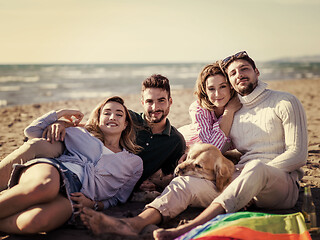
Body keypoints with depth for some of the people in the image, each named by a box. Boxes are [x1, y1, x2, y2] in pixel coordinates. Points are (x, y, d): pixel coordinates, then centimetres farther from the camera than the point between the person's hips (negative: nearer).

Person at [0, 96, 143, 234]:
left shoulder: (134, 163, 24)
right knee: (44, 187, -43)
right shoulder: (80, 134, 27)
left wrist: (93, 204, 2)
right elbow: (32, 131, 29)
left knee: (36, 221, -39)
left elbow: (117, 199, 21)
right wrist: (61, 113, 29)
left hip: (71, 197, -1)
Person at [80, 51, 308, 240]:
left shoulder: (285, 102, 5)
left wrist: (254, 174, -13)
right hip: (243, 181, 4)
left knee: (256, 168, -39)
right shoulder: (233, 115, 20)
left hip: (283, 183, -4)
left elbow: (297, 154, -4)